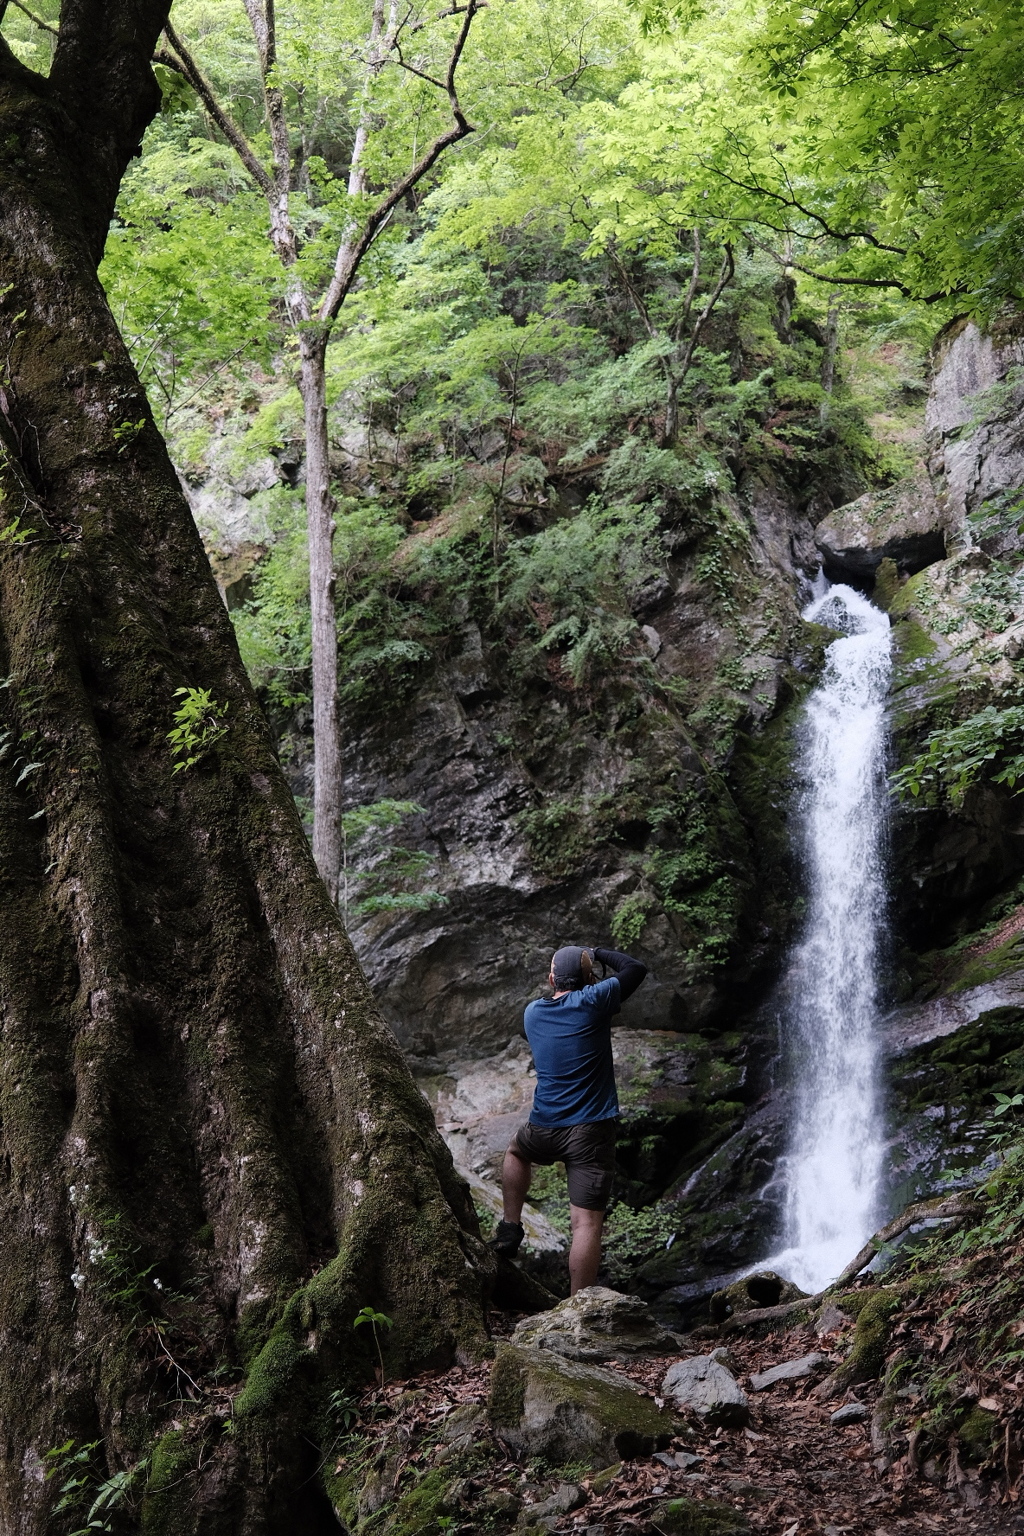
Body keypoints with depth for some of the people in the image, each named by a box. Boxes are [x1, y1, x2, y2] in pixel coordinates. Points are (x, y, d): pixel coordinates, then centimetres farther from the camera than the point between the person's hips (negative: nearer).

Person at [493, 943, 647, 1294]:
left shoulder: (533, 1013, 7)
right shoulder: (592, 1002, -8)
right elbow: (636, 969, 4)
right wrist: (598, 954, 17)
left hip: (545, 1129, 4)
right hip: (591, 1132, -4)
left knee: (516, 1152, 37)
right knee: (587, 1223, -5)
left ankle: (510, 1227, 32)